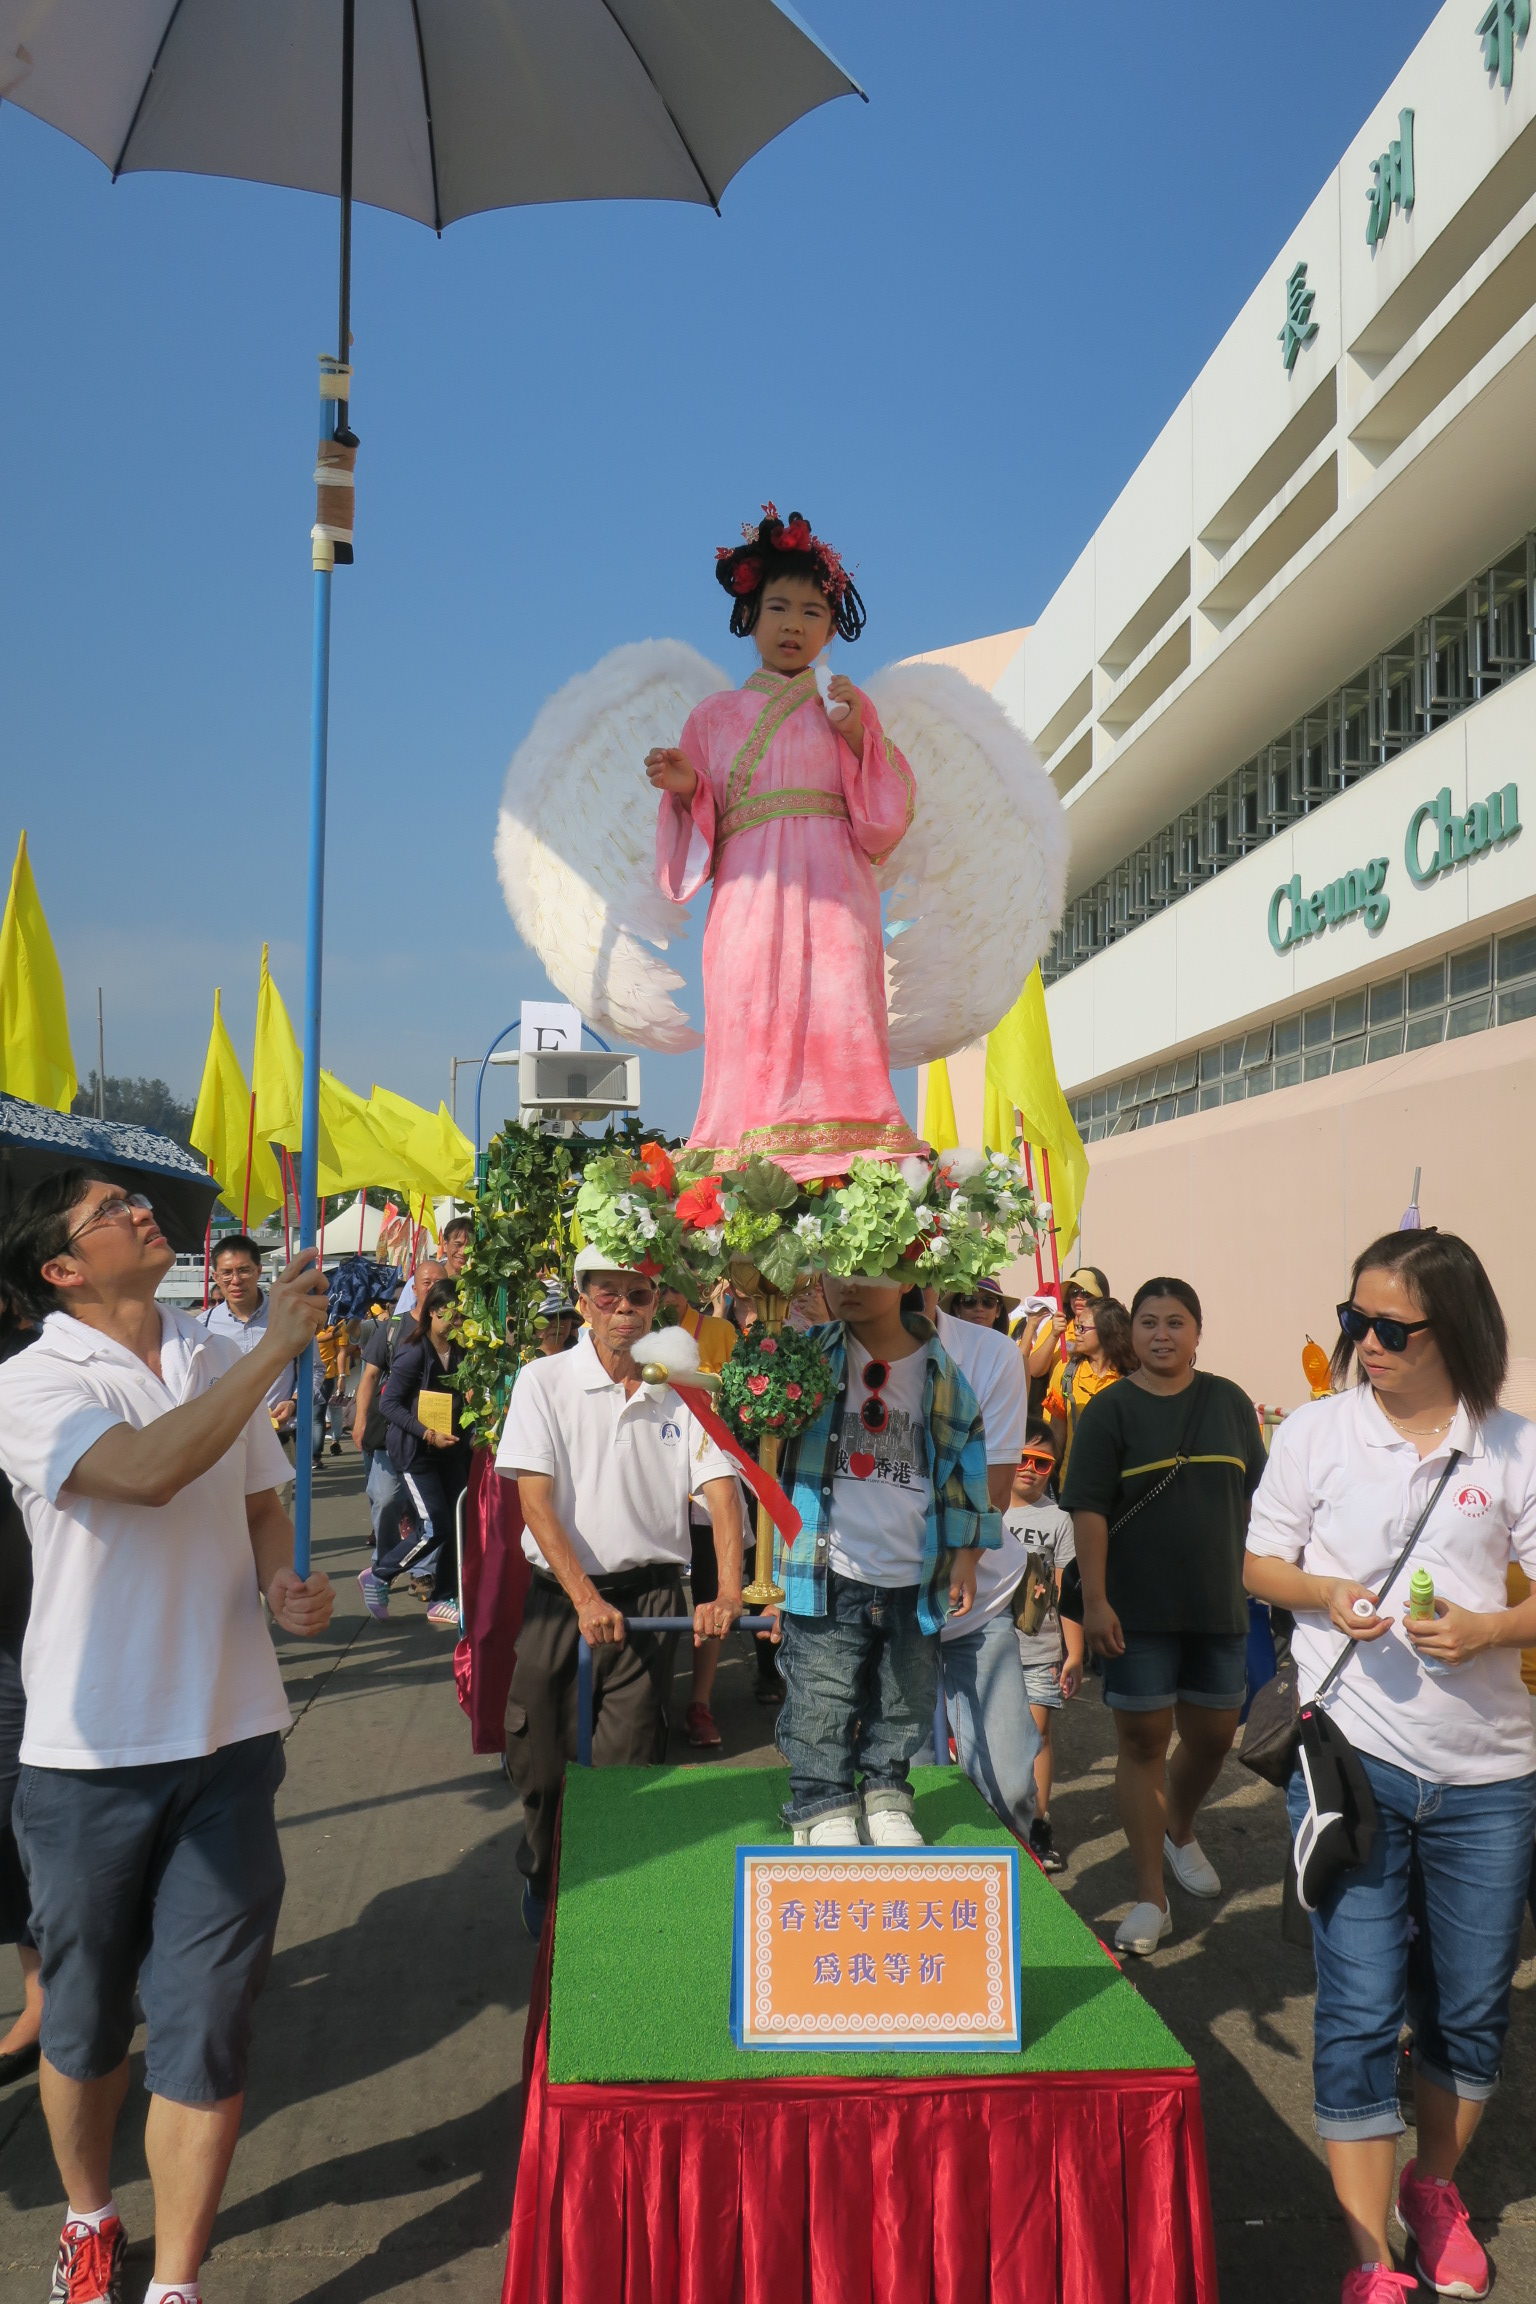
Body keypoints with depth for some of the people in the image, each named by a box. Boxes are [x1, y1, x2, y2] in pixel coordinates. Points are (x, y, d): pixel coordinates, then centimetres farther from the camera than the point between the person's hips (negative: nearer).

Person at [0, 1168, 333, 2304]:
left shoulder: (224, 1360, 5)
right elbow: (145, 1471, -30)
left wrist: (285, 1581, -4)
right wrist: (278, 1348, -27)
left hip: (230, 1739, 3)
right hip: (92, 1752, -3)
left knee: (206, 2026, 4)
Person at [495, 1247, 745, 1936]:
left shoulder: (681, 1390, 1)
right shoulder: (544, 1381, -4)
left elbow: (721, 1489, -5)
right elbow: (535, 1497, -10)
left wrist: (728, 1593, -18)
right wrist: (585, 1596, -18)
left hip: (650, 1595, 0)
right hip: (560, 1593, 0)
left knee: (629, 1770, 1)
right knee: (539, 1759, 8)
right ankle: (543, 1882, 35)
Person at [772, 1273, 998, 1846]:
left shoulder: (942, 1369, 3)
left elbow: (967, 1463, 9)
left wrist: (965, 1558, 6)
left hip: (914, 1582, 2)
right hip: (828, 1581, -2)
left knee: (902, 1713, 15)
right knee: (821, 1717, -2)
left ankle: (888, 1801, 32)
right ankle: (824, 1810, 12)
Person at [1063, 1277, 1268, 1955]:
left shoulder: (1230, 1402, 4)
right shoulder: (1110, 1410, -6)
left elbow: (1257, 1495, 11)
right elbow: (1089, 1510, -10)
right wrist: (1094, 1601, -17)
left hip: (1219, 1606, 4)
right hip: (1139, 1612, -3)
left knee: (1213, 1736, 15)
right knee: (1142, 1741, 1)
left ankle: (1179, 1830, 45)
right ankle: (1150, 1898, 11)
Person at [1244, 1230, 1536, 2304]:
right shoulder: (1316, 1431, -1)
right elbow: (1259, 1564, 6)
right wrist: (1325, 1595, -14)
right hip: (1353, 1757, -1)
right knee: (1360, 2010, -1)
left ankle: (1434, 2186, 41)